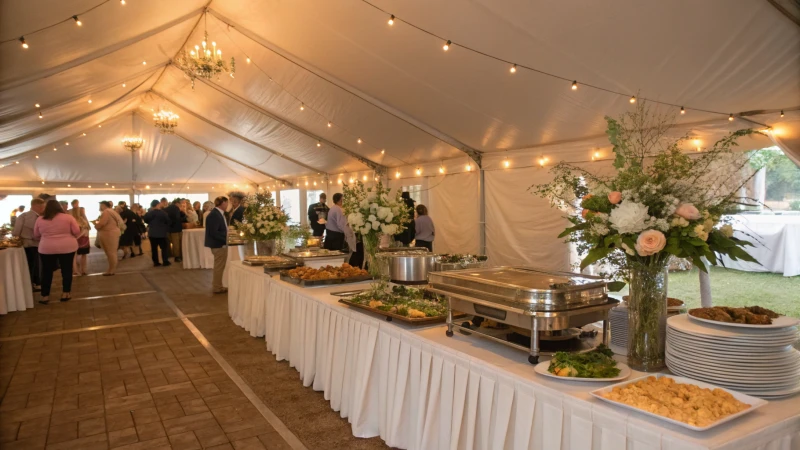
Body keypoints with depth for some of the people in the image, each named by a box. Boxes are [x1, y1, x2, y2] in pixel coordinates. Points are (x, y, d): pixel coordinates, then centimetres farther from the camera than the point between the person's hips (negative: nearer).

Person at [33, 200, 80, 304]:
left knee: (47, 271, 10)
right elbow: (77, 232, -4)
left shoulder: (40, 220, 2)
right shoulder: (68, 217, -6)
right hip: (67, 247, -1)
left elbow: (36, 235, 12)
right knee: (66, 270, 9)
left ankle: (45, 296, 12)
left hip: (46, 248, 2)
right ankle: (65, 293, 12)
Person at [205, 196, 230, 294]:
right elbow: (213, 232, -24)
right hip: (219, 244, -10)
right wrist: (226, 239, -20)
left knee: (219, 266, 18)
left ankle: (216, 285, 29)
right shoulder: (215, 215, -20)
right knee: (219, 266, 1)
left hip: (221, 244, 10)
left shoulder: (219, 214, 10)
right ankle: (217, 287, 11)